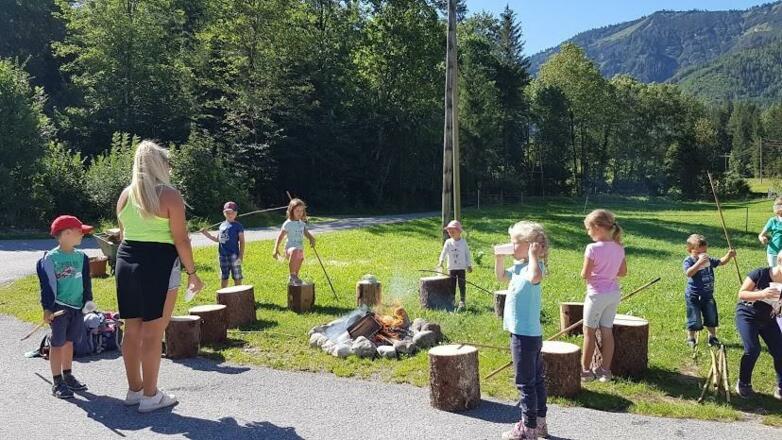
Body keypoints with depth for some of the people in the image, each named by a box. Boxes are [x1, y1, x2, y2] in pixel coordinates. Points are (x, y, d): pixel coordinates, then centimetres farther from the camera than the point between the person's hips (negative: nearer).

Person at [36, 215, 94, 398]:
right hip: (59, 307, -6)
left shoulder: (81, 257, 6)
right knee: (57, 344, 1)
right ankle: (57, 382, 8)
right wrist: (47, 308, -13)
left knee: (69, 342, 15)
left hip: (77, 307, 6)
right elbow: (47, 284, -12)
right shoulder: (50, 258, -11)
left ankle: (67, 376, 27)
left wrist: (88, 300, 9)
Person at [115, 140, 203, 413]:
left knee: (132, 330, 14)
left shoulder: (125, 195, 10)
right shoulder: (169, 195, -8)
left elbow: (123, 235, 16)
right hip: (158, 264, -6)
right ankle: (150, 396, 9)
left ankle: (134, 390, 26)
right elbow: (180, 239, -10)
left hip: (126, 261, 7)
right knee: (153, 333, 0)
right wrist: (191, 272, -3)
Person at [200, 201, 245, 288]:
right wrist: (207, 234, 9)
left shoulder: (238, 226, -5)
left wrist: (241, 256, -12)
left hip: (233, 255, -5)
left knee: (237, 277, 0)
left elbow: (242, 242, -6)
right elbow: (217, 239, 21)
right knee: (223, 278, 14)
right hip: (223, 256, 5)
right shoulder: (222, 225, 11)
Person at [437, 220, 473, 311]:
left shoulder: (463, 242, 1)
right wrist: (441, 261, -27)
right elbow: (444, 252, -12)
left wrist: (469, 265, 4)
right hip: (451, 268, 1)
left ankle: (462, 302, 6)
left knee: (462, 286, 0)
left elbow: (467, 254, 6)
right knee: (452, 286, 6)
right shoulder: (448, 242, 0)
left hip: (461, 268, -1)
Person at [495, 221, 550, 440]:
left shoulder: (534, 265, -19)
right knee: (536, 379, 18)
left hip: (525, 335, -10)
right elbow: (501, 277, 26)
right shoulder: (519, 266, 9)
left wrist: (533, 255, -30)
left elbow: (535, 277, -44)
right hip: (529, 333, 10)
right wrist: (499, 257, 12)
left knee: (526, 382, 1)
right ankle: (539, 422, 31)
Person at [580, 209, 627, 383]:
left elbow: (585, 275, -16)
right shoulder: (619, 248, 2)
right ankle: (605, 370, 18)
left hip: (597, 294, -6)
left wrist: (591, 272, 5)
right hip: (614, 293, 6)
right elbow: (623, 272, 10)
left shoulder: (593, 248, -19)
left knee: (589, 331, 6)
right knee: (607, 331, 11)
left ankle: (585, 370, 14)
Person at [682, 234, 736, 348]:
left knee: (711, 317, 14)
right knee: (694, 320, 2)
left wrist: (729, 255, -6)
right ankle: (690, 339, 20)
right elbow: (688, 273, -32)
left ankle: (712, 337, 31)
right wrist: (699, 262, -40)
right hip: (693, 296, -5)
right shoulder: (688, 261, -15)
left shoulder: (709, 260, 4)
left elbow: (721, 262, 13)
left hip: (707, 295, 6)